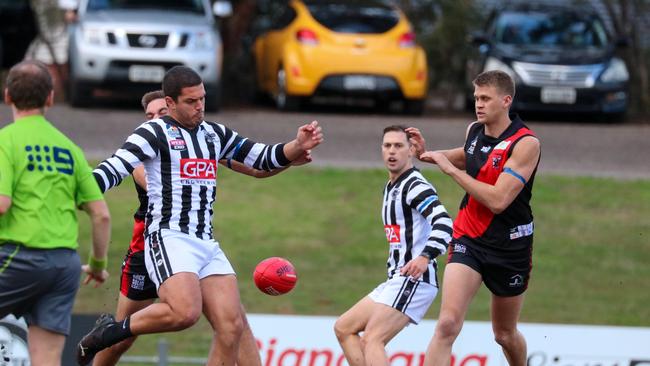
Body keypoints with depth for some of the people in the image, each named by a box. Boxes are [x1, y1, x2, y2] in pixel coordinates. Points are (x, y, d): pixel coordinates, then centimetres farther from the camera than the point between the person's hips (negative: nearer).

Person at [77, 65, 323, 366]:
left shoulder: (215, 134, 18)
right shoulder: (155, 133, -3)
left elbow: (264, 160, 22)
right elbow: (114, 169, -14)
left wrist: (298, 146, 4)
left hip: (207, 245, 7)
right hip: (168, 238, -7)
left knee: (231, 327, -6)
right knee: (185, 312, -30)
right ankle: (111, 331, -8)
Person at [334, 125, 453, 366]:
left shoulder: (416, 187, -12)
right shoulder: (390, 188, 18)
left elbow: (443, 224, -28)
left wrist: (425, 257, -42)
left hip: (414, 279, -11)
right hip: (397, 280, 11)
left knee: (372, 340, -23)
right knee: (344, 328, 12)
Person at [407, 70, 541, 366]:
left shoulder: (526, 143, -17)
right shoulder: (474, 131, 2)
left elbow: (497, 200, -26)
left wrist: (450, 168, -21)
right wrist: (427, 154, 13)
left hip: (509, 247, -3)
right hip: (468, 240, 3)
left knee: (505, 335, 15)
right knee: (448, 325, -18)